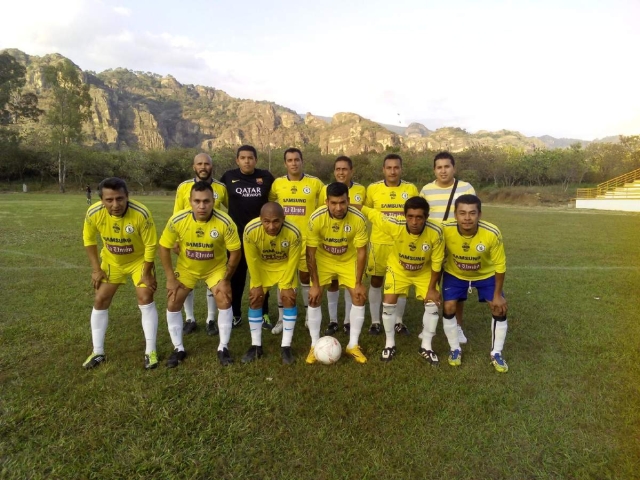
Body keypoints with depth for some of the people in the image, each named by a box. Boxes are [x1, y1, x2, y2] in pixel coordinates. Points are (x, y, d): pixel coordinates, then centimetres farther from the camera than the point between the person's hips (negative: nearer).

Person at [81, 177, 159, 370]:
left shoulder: (141, 214, -34)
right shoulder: (93, 213, -25)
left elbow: (151, 245, -21)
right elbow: (89, 239, -5)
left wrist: (146, 273, -17)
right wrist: (96, 268, -5)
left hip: (139, 260, -3)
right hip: (111, 261, 3)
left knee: (146, 299, -10)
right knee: (100, 301, 3)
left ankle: (150, 352, 2)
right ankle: (97, 352, 19)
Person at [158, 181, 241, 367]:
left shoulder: (225, 222, -30)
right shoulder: (177, 220, -26)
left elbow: (235, 251, -18)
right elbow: (164, 247, -12)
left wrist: (226, 280, -15)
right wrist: (170, 278, -12)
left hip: (216, 268, -1)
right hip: (186, 268, 1)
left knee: (224, 302, -11)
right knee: (173, 304, -4)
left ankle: (223, 348, 8)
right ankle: (178, 349, 15)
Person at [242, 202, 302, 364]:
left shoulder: (294, 233, -36)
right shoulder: (250, 230, -35)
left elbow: (292, 261, -19)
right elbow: (252, 260, -19)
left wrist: (286, 285, -14)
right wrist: (257, 284, -11)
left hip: (285, 265, -1)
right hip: (261, 266, 1)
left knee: (289, 298, -10)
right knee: (255, 299, -3)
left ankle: (286, 347, 1)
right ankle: (256, 346, 11)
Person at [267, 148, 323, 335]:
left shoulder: (315, 183, -4)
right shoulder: (277, 183, 1)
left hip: (307, 238, -1)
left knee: (306, 277, 9)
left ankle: (309, 316, 25)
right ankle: (282, 318, 19)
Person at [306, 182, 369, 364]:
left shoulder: (358, 219, -29)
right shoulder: (316, 218, -30)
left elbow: (361, 251, -17)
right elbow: (310, 253, -20)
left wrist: (358, 283, -15)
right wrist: (315, 284, -18)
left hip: (348, 260, 1)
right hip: (323, 259, -1)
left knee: (359, 298, -5)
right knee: (314, 299, -7)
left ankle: (353, 345, 11)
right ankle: (315, 345, 9)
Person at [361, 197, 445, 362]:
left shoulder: (435, 232, -34)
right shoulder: (395, 226, -36)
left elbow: (436, 262, -19)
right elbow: (371, 213, -22)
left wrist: (432, 288, -12)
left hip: (424, 272, 1)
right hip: (398, 269, 0)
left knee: (433, 304, -5)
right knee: (388, 304, -6)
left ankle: (426, 347, 16)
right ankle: (390, 344, 16)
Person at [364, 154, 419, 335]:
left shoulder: (411, 189, -1)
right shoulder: (372, 189, -4)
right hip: (379, 243, 0)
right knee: (376, 281, 7)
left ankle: (399, 322, 25)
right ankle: (375, 321, 21)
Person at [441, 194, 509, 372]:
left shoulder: (492, 233, -34)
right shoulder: (445, 230, -33)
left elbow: (500, 265, -19)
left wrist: (497, 294, -12)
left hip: (486, 275, 0)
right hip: (454, 274, 0)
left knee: (499, 309, -5)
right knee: (448, 308, -8)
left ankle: (496, 354, 16)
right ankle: (455, 349, 15)